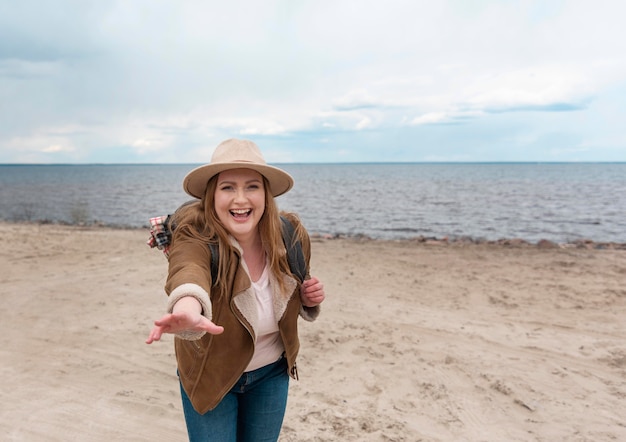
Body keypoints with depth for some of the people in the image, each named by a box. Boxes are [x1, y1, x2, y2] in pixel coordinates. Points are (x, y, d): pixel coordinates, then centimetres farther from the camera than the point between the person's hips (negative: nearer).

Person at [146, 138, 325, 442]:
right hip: (210, 374, -3)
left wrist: (308, 299, -18)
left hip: (271, 372, 4)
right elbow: (189, 270, -53)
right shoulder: (195, 238, -28)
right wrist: (187, 311, -75)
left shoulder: (290, 235, -16)